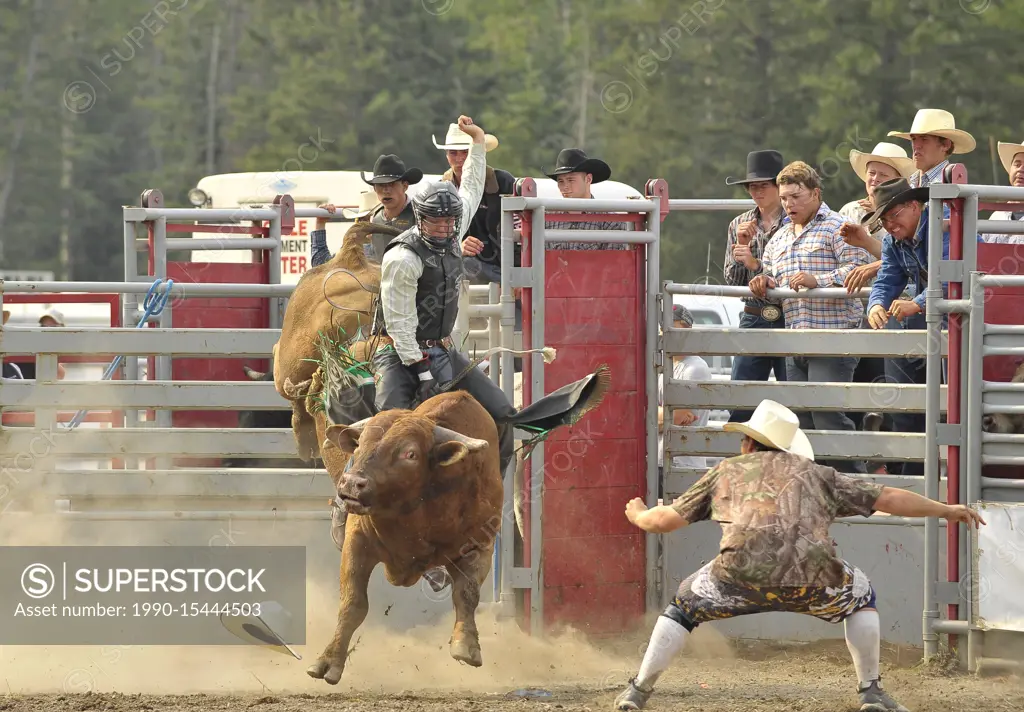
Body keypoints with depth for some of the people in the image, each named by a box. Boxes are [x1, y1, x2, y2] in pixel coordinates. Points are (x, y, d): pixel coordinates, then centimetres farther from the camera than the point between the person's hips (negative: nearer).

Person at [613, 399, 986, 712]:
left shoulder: (727, 470, 28)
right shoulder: (816, 474, 29)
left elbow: (667, 519, 27)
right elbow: (889, 499, 28)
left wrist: (638, 516, 50)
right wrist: (946, 510, 39)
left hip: (742, 575, -1)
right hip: (811, 579, 1)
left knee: (685, 604, 27)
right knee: (860, 595, 31)